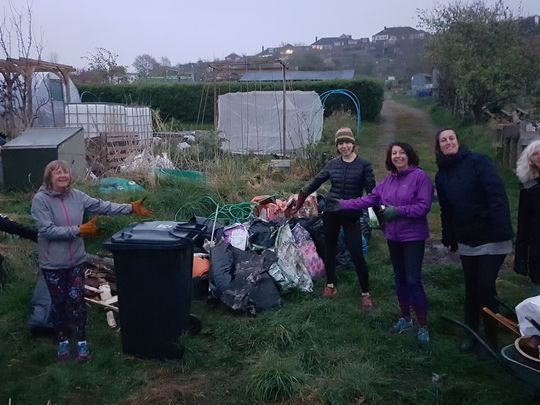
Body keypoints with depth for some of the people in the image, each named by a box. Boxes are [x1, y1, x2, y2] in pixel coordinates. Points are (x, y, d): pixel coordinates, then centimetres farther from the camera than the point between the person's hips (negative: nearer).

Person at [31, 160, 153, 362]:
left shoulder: (76, 196, -1)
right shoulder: (40, 199, -14)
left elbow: (103, 206, -1)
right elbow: (47, 230, -21)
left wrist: (130, 208, -9)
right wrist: (79, 230, -22)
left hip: (76, 261, 3)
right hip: (52, 264, -3)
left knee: (77, 300, 8)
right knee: (59, 303, 12)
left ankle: (82, 341, 22)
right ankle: (62, 340, 31)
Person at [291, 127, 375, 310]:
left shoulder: (364, 165, -6)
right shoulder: (332, 164, 2)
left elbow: (371, 190, -9)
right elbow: (316, 182, 12)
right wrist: (301, 198, 17)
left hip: (352, 215, -3)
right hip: (331, 213, 4)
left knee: (357, 254, -6)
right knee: (330, 249, 14)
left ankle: (366, 293, 7)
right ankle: (330, 285, 31)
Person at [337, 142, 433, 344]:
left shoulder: (420, 176, -12)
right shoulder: (388, 180, 7)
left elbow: (424, 206, -18)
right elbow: (369, 199, 6)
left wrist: (398, 210, -21)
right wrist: (342, 204, 3)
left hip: (413, 236, -6)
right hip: (393, 236, 7)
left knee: (413, 280, -6)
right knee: (400, 278, 15)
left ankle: (423, 326, 8)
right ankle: (405, 319, 31)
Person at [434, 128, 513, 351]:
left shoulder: (477, 161, -9)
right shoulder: (442, 174, 9)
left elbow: (497, 194, -16)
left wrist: (500, 230, -23)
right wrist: (449, 239, 14)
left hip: (491, 238, -5)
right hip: (466, 240, 5)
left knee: (485, 286, -3)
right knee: (471, 288, 11)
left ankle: (491, 339, 13)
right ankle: (472, 334, 25)